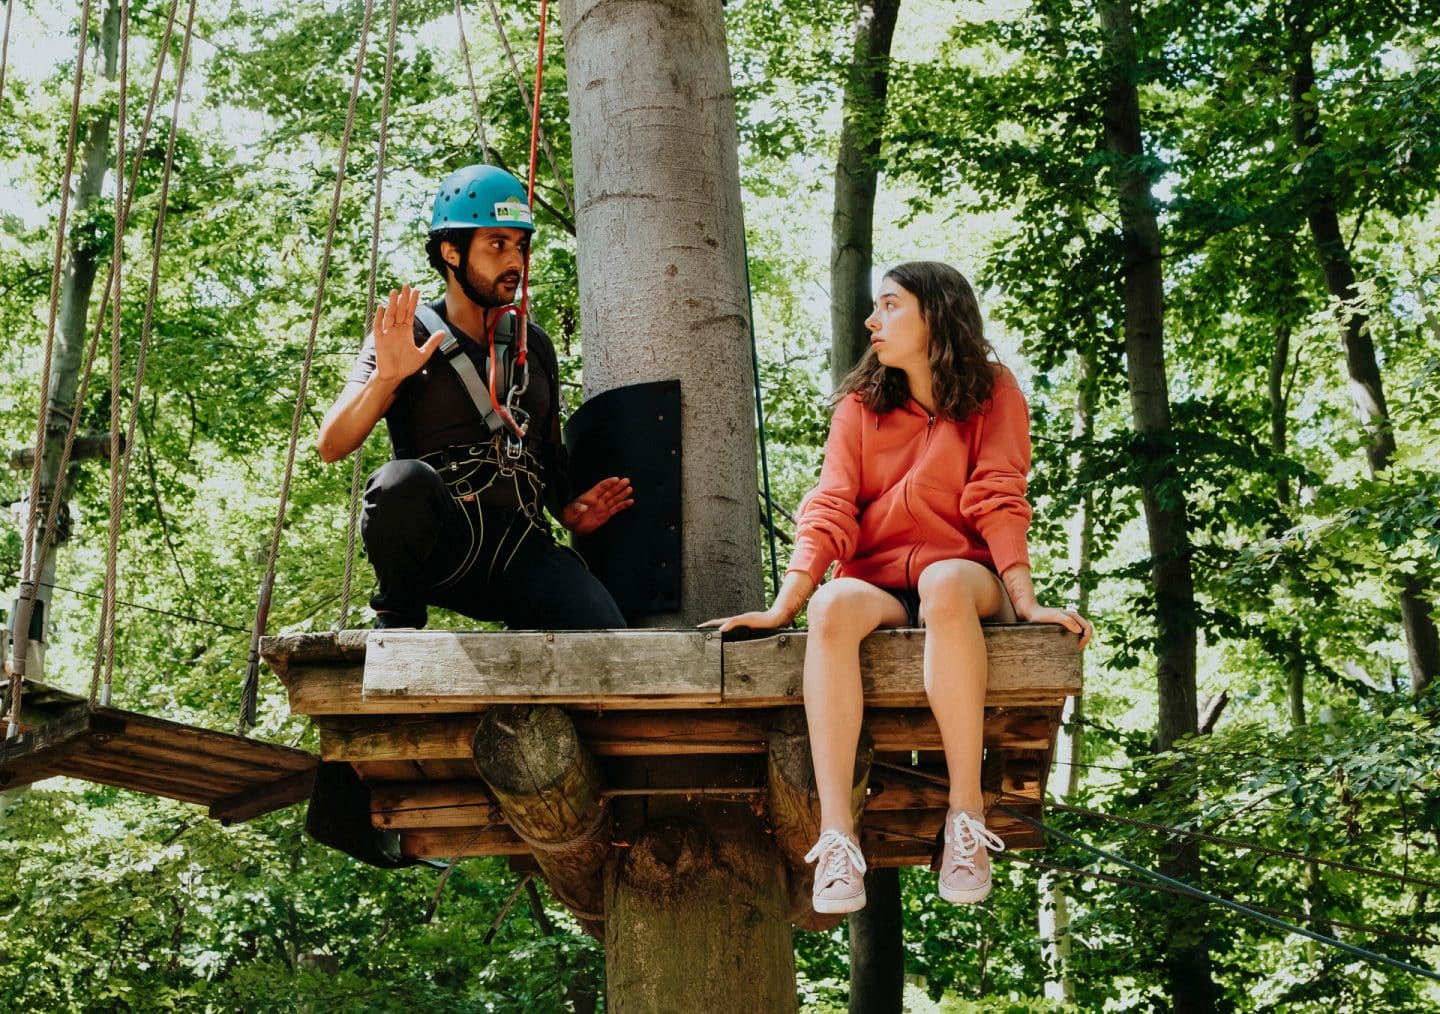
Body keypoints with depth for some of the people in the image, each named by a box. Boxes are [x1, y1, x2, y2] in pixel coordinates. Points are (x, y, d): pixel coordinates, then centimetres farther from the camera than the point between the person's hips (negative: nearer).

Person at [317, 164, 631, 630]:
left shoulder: (534, 346, 19)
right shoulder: (405, 339, 5)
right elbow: (331, 446, -5)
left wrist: (568, 508, 7)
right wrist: (386, 378, -22)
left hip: (519, 543, 2)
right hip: (437, 545, -1)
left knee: (606, 639, -28)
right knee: (403, 480, -38)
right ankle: (399, 617, -10)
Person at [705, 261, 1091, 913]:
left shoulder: (992, 394, 5)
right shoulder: (860, 404, 11)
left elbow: (997, 501, -5)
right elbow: (830, 509, 0)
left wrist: (1027, 603, -18)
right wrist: (784, 606, -14)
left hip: (964, 582, -2)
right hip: (878, 582, 2)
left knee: (945, 583, -39)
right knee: (833, 608, -34)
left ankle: (966, 811, -34)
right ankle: (836, 833, -41)